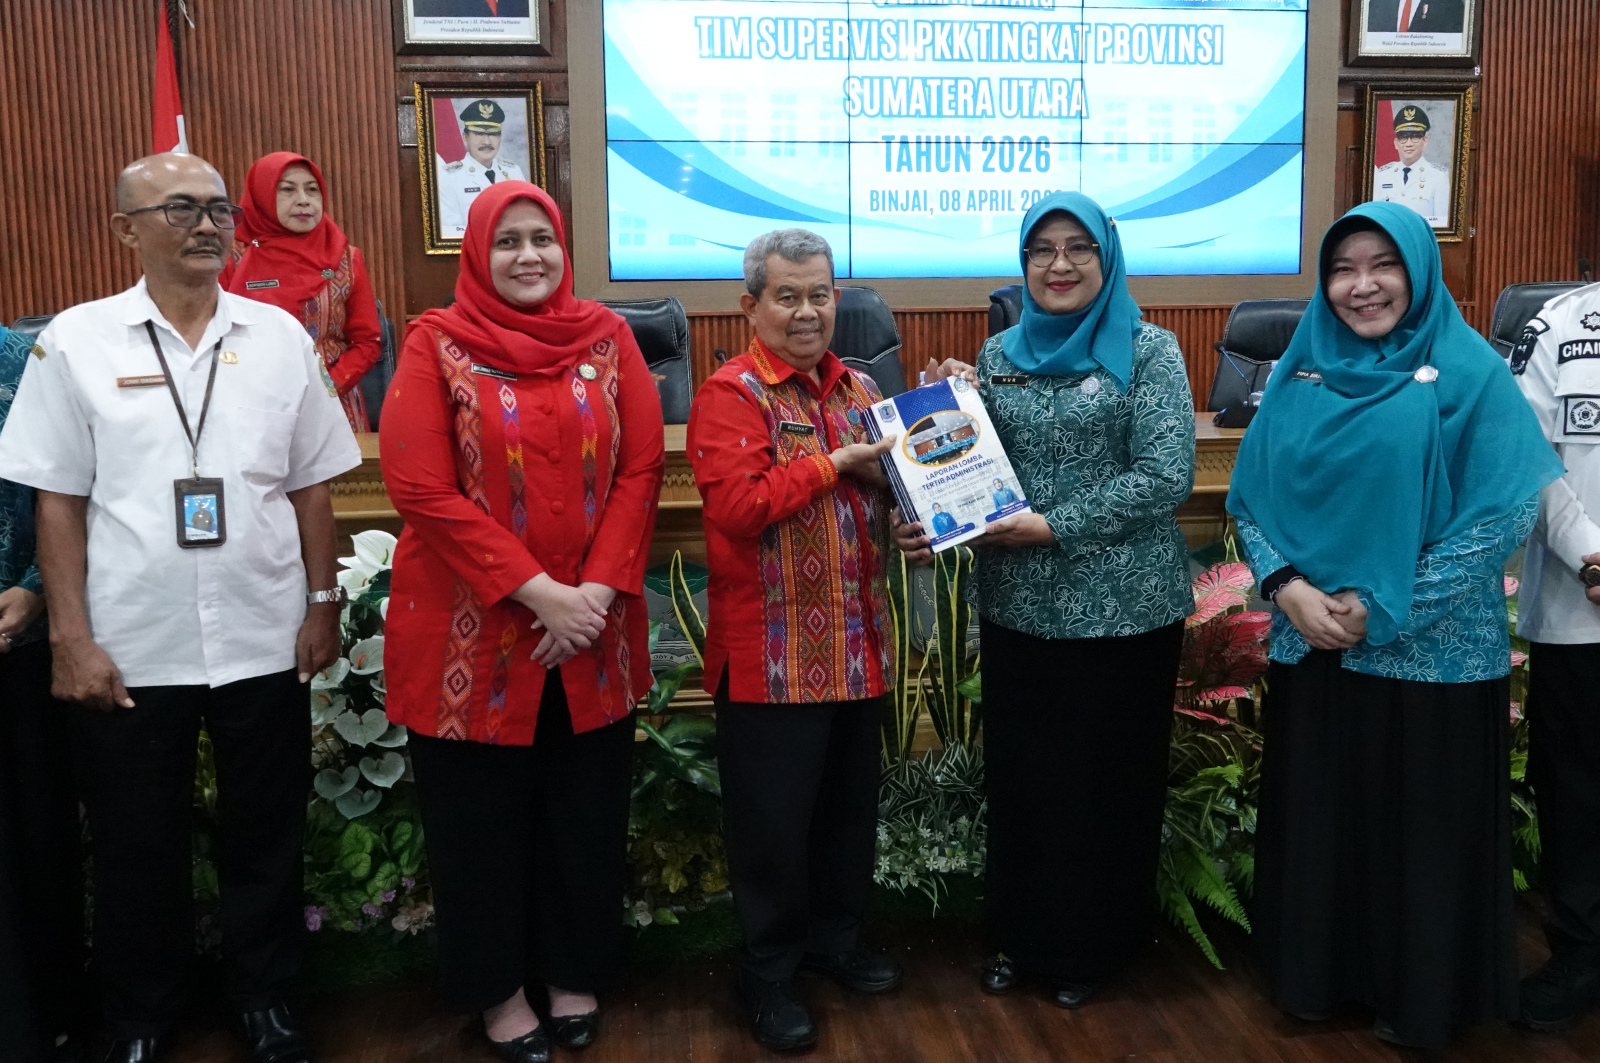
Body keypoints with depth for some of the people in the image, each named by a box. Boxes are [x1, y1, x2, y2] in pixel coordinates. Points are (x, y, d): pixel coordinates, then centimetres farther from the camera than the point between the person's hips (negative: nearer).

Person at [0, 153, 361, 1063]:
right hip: (128, 648, -1)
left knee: (267, 835, 13)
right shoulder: (76, 340, -2)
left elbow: (311, 483, 6)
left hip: (265, 641, 1)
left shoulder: (280, 335, 2)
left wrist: (325, 601, 3)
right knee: (137, 847, 14)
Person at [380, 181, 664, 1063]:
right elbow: (424, 489, -12)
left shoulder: (607, 337, 4)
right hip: (473, 631, -2)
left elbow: (641, 470, 0)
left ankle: (575, 973, 34)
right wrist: (537, 592, -17)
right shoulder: (437, 344, -4)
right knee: (482, 816, 11)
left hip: (593, 628, 3)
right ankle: (496, 987, 31)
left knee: (586, 810, 14)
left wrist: (598, 591, -12)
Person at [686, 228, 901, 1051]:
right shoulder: (730, 393, -10)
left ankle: (835, 937, 37)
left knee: (849, 802, 18)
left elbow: (888, 479, 20)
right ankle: (768, 973, 21)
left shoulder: (858, 388, 12)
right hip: (773, 652, -7)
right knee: (774, 816, 5)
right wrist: (834, 464, -20)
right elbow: (736, 506, -23)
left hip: (857, 642, 7)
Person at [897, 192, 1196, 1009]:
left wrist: (1054, 527, -17)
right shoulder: (999, 353, 9)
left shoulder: (1146, 350, -5)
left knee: (1106, 777, 8)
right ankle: (1020, 934, 31)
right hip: (1017, 605, 4)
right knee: (1019, 771, 12)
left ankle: (1093, 945, 28)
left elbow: (1165, 476, -13)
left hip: (1120, 606, -4)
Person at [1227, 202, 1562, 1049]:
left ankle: (1419, 1002, 29)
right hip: (1310, 648, 4)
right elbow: (1249, 497, 5)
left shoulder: (1468, 372, -6)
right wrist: (1290, 588, -12)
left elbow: (1507, 513, -11)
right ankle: (1315, 975, 33)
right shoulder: (1299, 374, 5)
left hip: (1428, 655, -3)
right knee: (1316, 816, 13)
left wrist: (1383, 608, -15)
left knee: (1422, 826, 8)